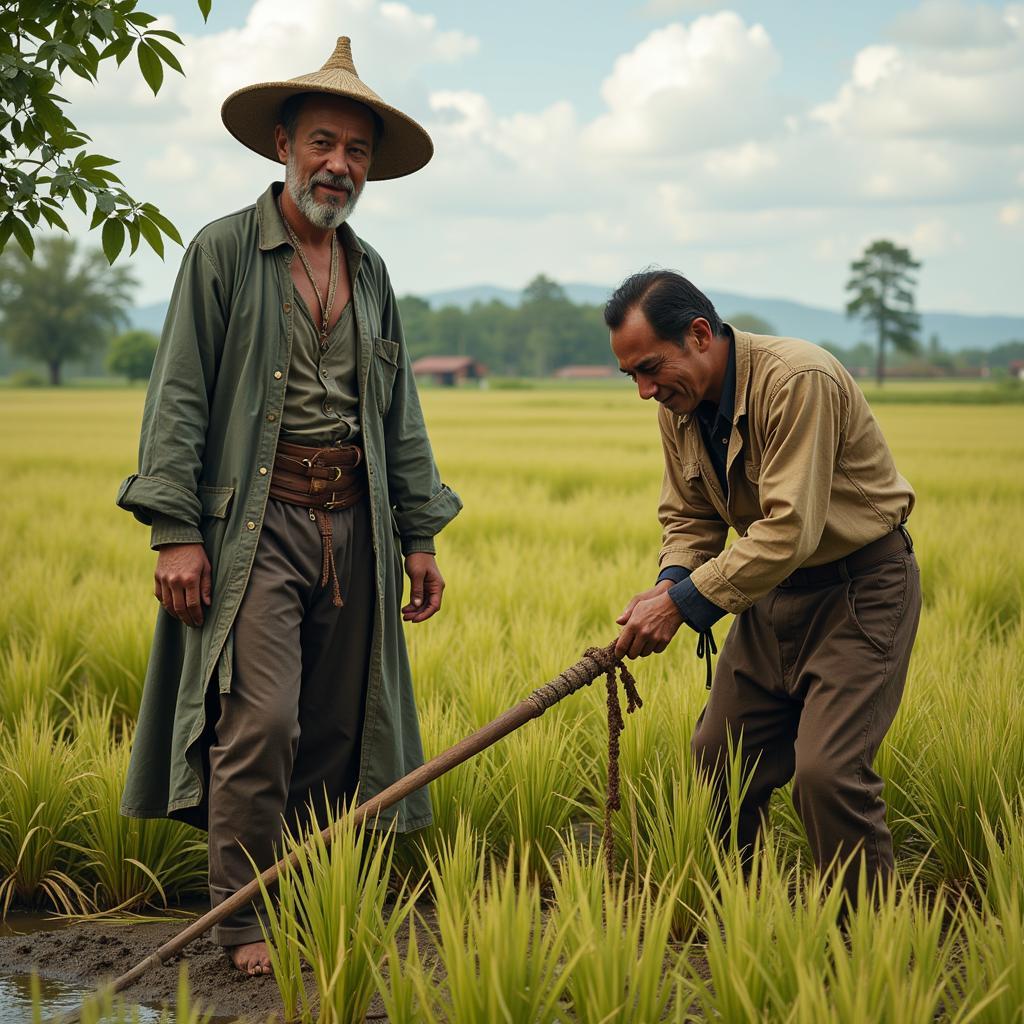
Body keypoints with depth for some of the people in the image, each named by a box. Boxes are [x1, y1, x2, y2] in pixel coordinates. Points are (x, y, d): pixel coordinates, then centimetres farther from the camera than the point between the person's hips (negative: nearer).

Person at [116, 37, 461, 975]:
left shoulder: (371, 273, 17)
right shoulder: (224, 252, 1)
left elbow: (401, 419, 20)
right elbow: (179, 398, -4)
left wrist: (420, 536, 14)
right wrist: (175, 529, -13)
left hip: (352, 528, 5)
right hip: (254, 522, -5)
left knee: (336, 735, 7)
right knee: (260, 723, -13)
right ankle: (245, 925, 0)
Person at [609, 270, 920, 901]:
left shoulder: (799, 380, -27)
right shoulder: (677, 404, -2)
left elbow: (790, 529, -32)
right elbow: (690, 517, 9)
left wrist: (682, 603, -32)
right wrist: (671, 583, -13)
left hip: (860, 587, -8)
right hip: (777, 587, 8)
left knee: (827, 769, -18)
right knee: (718, 758, 7)